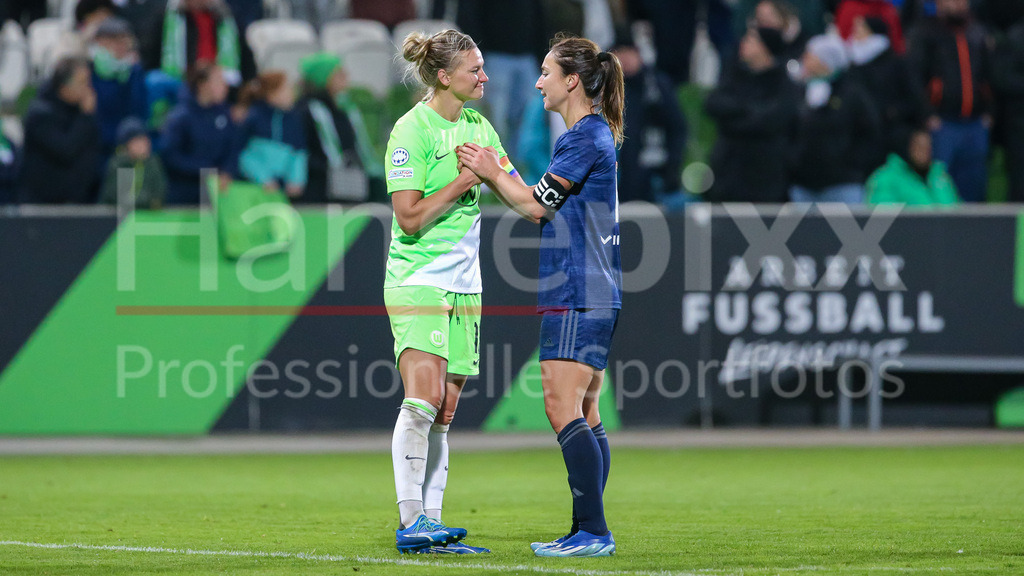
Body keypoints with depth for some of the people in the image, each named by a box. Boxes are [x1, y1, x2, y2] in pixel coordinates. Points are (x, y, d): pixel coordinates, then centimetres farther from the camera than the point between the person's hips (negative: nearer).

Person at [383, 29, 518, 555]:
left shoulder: (477, 125, 11)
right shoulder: (411, 130, -10)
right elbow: (409, 217, -15)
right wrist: (462, 182, -16)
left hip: (464, 285, 7)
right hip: (417, 280, -7)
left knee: (443, 412, 5)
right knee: (423, 398, -18)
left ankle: (430, 522, 6)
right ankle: (410, 521, -18)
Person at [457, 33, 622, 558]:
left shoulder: (586, 137, -13)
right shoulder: (593, 135, 19)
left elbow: (536, 205, -11)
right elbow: (546, 208, 23)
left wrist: (493, 174, 1)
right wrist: (494, 176, 20)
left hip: (577, 297, -10)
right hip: (593, 297, 10)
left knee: (563, 409, -12)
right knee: (583, 413, 9)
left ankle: (592, 530, -15)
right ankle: (588, 532, 10)